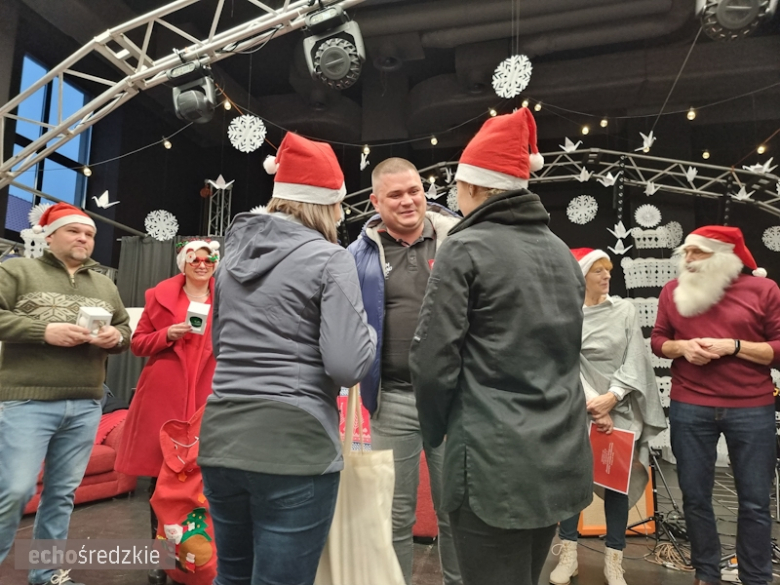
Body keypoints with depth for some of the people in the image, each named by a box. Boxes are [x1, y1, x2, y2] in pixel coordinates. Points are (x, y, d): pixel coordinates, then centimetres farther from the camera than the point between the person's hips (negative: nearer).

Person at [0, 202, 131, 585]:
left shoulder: (105, 286, 17)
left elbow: (125, 330, 18)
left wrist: (116, 337, -4)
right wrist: (44, 331, -16)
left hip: (85, 404, 5)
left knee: (63, 492, 11)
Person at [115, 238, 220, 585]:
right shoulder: (160, 295, 7)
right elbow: (138, 343, 7)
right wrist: (168, 334, -8)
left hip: (206, 397, 0)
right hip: (163, 396, 0)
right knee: (160, 473, 4)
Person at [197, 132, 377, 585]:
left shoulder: (235, 251, 11)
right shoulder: (329, 259, -10)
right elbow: (347, 365, -17)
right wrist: (369, 329, 1)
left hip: (221, 440, 7)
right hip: (294, 447, -6)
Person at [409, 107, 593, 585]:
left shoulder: (465, 249, -11)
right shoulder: (562, 253, 10)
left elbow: (435, 359, -15)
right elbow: (566, 352, 13)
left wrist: (435, 431, 2)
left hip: (495, 462, -7)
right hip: (561, 458, 7)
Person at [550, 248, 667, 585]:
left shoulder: (625, 310, 2)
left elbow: (635, 361, -4)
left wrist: (611, 397, -16)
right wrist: (592, 403, -16)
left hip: (620, 409, 1)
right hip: (577, 410, -1)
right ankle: (569, 554, 13)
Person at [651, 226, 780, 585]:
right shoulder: (673, 291, 6)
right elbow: (658, 341, 11)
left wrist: (734, 346, -15)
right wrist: (682, 346, -10)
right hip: (689, 409, 2)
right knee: (695, 497, 10)